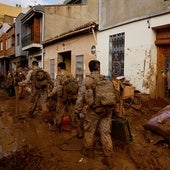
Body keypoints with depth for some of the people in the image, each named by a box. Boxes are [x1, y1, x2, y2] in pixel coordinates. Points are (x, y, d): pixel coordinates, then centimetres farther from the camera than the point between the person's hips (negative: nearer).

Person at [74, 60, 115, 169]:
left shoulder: (87, 80, -7)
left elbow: (81, 96, -9)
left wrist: (77, 110, 0)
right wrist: (112, 107, 18)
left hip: (94, 110, -3)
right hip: (107, 110, 3)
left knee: (89, 131, 16)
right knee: (106, 132, 9)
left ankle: (89, 152, 34)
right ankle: (109, 158, 15)